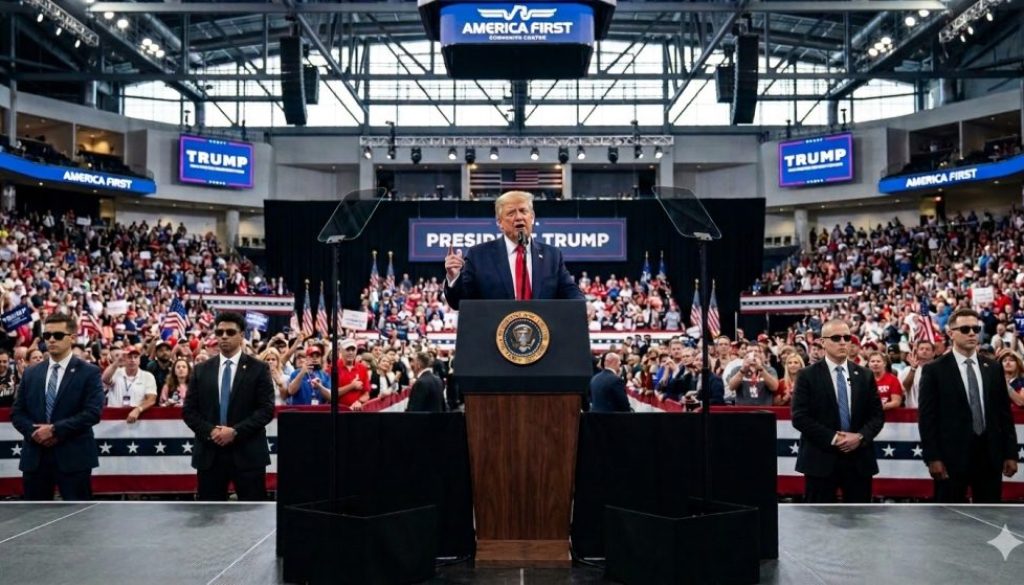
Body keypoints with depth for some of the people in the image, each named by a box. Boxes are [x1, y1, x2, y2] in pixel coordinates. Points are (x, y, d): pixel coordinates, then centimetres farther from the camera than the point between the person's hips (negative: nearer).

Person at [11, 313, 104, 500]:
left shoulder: (89, 372, -2)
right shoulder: (30, 373, 13)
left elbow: (93, 413, -12)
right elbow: (16, 412, 10)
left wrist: (55, 429, -17)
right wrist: (33, 432, -9)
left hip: (73, 456, -4)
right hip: (35, 457, 5)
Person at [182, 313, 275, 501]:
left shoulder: (258, 369, 1)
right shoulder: (201, 370, 11)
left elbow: (267, 409, -6)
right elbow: (189, 410, 8)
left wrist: (236, 431, -16)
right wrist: (209, 431, -10)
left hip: (248, 453, -3)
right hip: (209, 453, 3)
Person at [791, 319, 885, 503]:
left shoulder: (865, 375, 11)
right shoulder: (807, 376, -2)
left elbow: (877, 415, 8)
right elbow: (799, 417, -8)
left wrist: (861, 436, -11)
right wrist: (832, 438, -16)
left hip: (859, 459, 4)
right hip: (821, 458, -3)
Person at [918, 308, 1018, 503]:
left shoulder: (994, 368, 11)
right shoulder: (934, 370, -3)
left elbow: (1004, 412, 11)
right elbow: (927, 417, -6)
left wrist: (1010, 453, 6)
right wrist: (932, 458, -12)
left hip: (990, 456, 4)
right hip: (952, 456, -4)